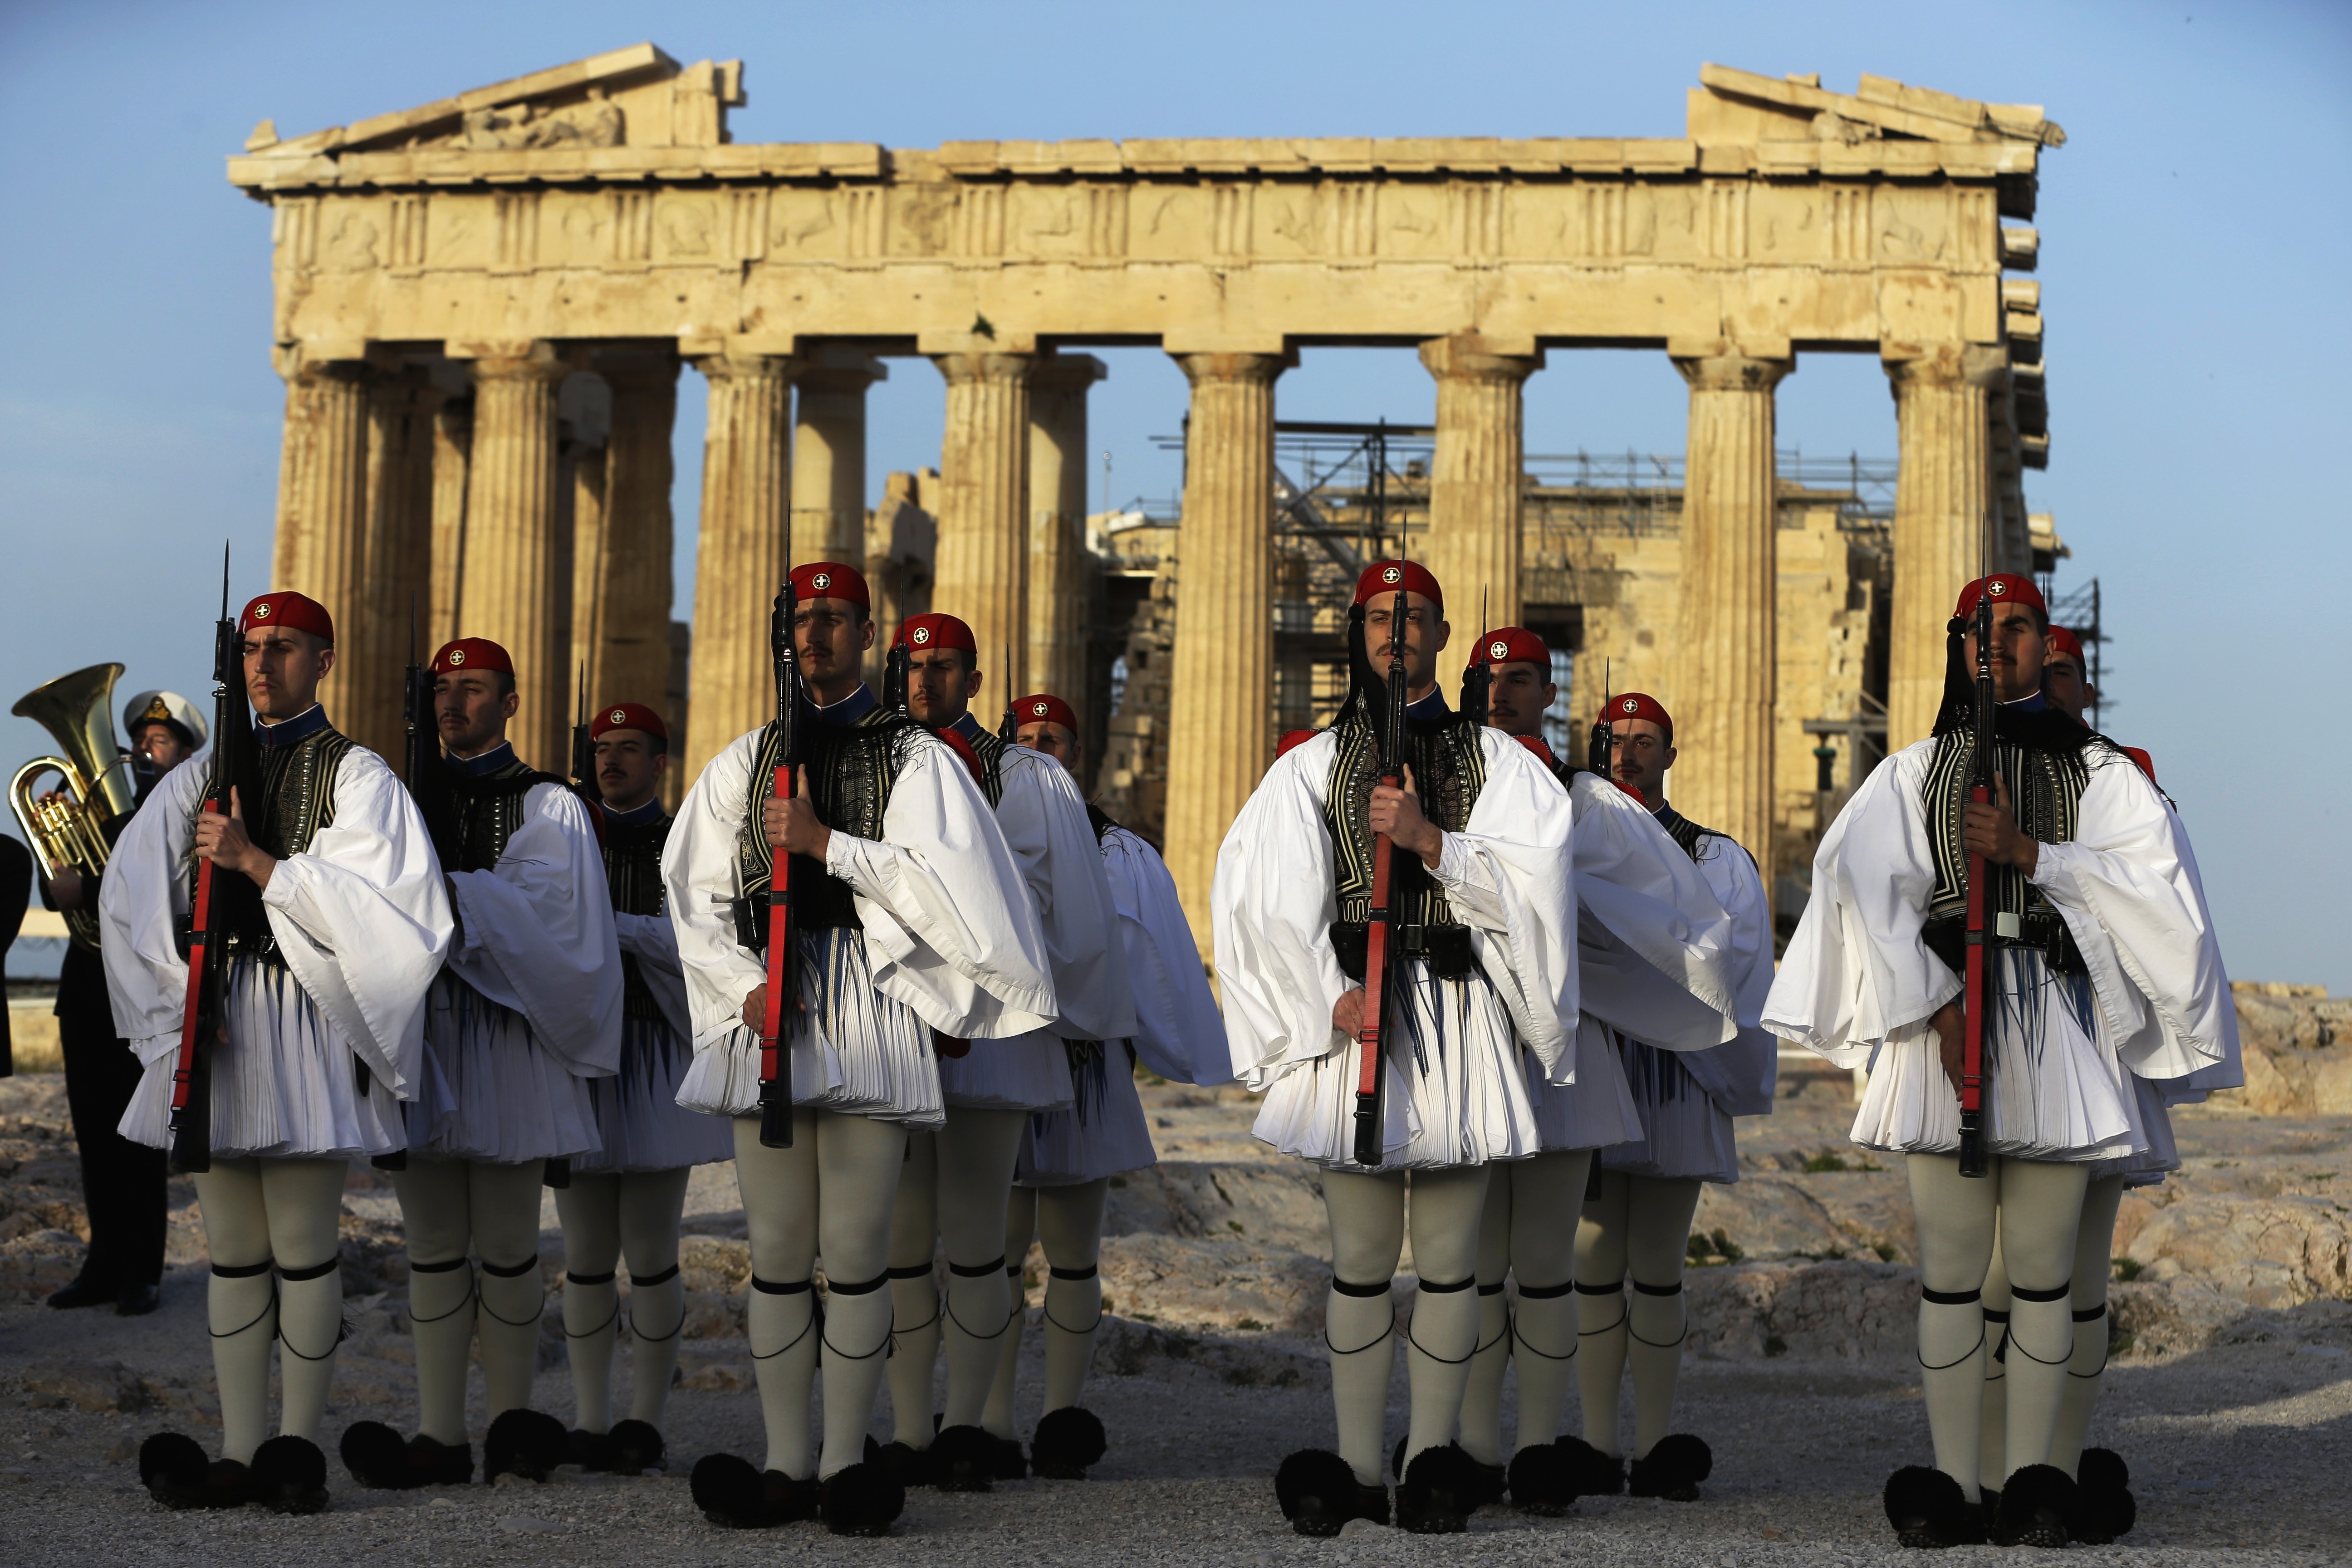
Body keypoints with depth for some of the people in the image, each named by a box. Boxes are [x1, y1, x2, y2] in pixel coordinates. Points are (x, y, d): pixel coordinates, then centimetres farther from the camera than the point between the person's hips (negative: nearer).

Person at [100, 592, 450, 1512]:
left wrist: (257, 861, -15)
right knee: (233, 1252, 5)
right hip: (210, 1022, 4)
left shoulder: (355, 775, 3)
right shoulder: (200, 778, 15)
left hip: (304, 1023, -4)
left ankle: (297, 1448, 1)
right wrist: (178, 1004, -4)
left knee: (301, 1247, -5)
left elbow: (369, 898, -10)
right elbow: (133, 897, 8)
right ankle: (239, 1454, 8)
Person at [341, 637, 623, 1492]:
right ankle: (441, 1436, 3)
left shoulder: (548, 807, 7)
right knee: (432, 1243, 2)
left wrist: (448, 892, -19)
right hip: (419, 1029, 4)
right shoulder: (408, 800, 18)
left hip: (506, 1039, -3)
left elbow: (543, 912, -7)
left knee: (505, 1244, -2)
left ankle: (511, 1423, 5)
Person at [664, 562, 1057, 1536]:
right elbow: (695, 895, 10)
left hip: (872, 1008, -3)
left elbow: (939, 881, -6)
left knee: (855, 1250, -4)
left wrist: (826, 841, -11)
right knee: (778, 1251, 3)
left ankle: (844, 1464, 2)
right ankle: (786, 1466, 8)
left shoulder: (915, 757, 7)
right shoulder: (745, 762, 15)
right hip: (768, 1009, 3)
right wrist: (746, 985, -5)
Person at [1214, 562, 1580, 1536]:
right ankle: (1356, 1469, 7)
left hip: (1459, 1018, 0)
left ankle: (1433, 1458, 8)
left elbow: (1534, 880, -6)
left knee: (1449, 1257, 2)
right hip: (1352, 1012, 0)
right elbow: (1263, 896, -1)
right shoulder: (1314, 765, 8)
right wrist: (1330, 999, -11)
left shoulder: (1496, 761, 9)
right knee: (1360, 1259, 2)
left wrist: (1431, 839, -15)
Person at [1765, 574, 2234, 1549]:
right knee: (1950, 1264, -3)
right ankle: (1955, 1485, -1)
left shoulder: (2098, 771, 12)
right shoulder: (1913, 773, 12)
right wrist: (1937, 1007, -14)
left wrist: (2029, 852, -12)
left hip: (2057, 1020, 0)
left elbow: (2151, 881, -2)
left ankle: (2031, 1481, 2)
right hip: (1942, 1004, 0)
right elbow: (1868, 885, -2)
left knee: (2043, 1266, -2)